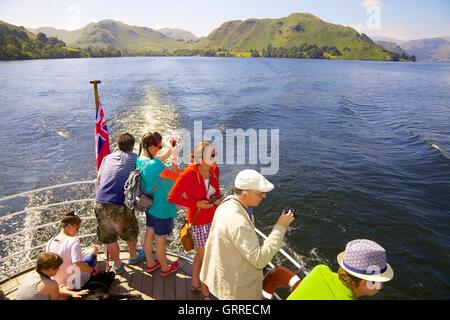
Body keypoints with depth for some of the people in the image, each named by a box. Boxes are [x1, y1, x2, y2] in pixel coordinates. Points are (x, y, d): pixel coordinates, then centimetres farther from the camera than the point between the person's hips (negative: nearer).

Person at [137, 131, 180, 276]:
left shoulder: (139, 160, -7)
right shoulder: (154, 164, -33)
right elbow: (175, 176, -21)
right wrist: (174, 159, -13)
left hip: (150, 205, 8)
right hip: (162, 207, -8)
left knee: (149, 233, 22)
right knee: (161, 239, 11)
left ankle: (150, 263, 42)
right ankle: (165, 268, 33)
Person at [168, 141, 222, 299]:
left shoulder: (214, 170, -6)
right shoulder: (189, 174, -24)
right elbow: (172, 197, -19)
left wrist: (219, 198, -11)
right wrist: (196, 204, -24)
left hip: (213, 219, 6)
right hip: (199, 222, -6)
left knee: (201, 254, 25)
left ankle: (195, 283, 47)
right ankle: (205, 291, 34)